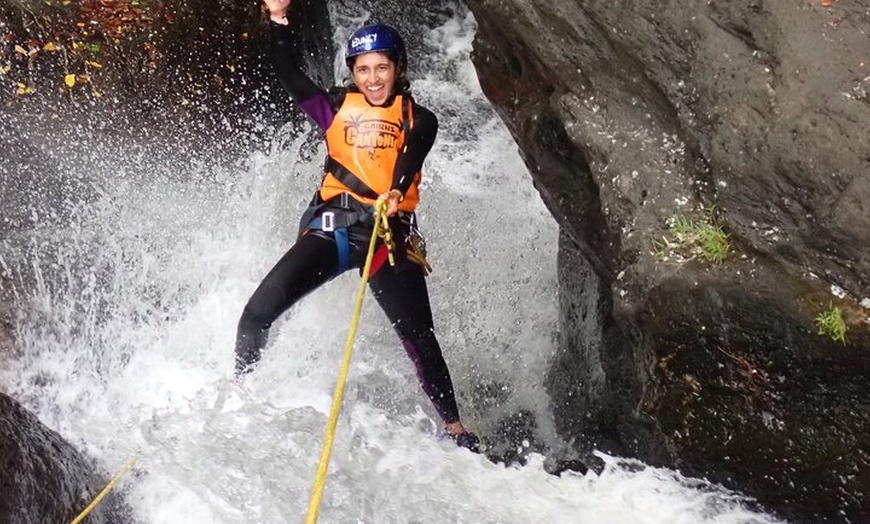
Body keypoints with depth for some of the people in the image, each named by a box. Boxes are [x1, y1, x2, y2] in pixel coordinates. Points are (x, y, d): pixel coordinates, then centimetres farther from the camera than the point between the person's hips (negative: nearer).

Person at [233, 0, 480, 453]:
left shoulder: (418, 119, 9)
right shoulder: (337, 107, 14)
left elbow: (413, 152, -13)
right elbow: (290, 78, 1)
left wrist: (397, 190, -35)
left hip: (391, 234, -1)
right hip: (332, 226, 1)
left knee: (419, 339, -7)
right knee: (258, 311, -13)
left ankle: (455, 431, 6)